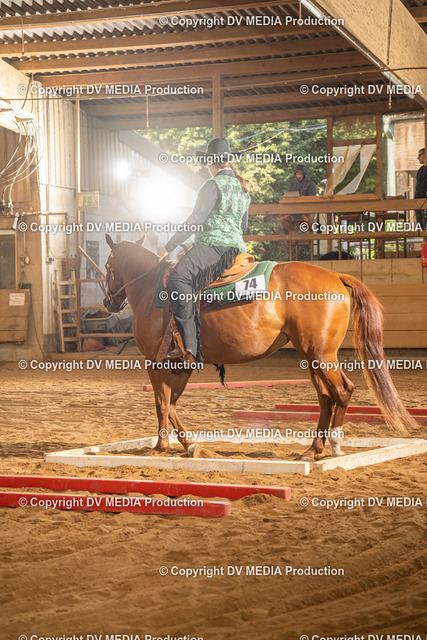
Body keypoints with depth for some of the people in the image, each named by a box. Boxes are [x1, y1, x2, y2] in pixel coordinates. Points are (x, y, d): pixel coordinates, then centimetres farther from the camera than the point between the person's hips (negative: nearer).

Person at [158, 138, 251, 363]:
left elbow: (195, 220, -14)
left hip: (213, 245, -11)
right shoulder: (242, 188, 22)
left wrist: (169, 247, -11)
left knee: (178, 278, -29)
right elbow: (243, 225, 32)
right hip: (237, 248, 11)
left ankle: (192, 347, -43)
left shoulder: (214, 185, -6)